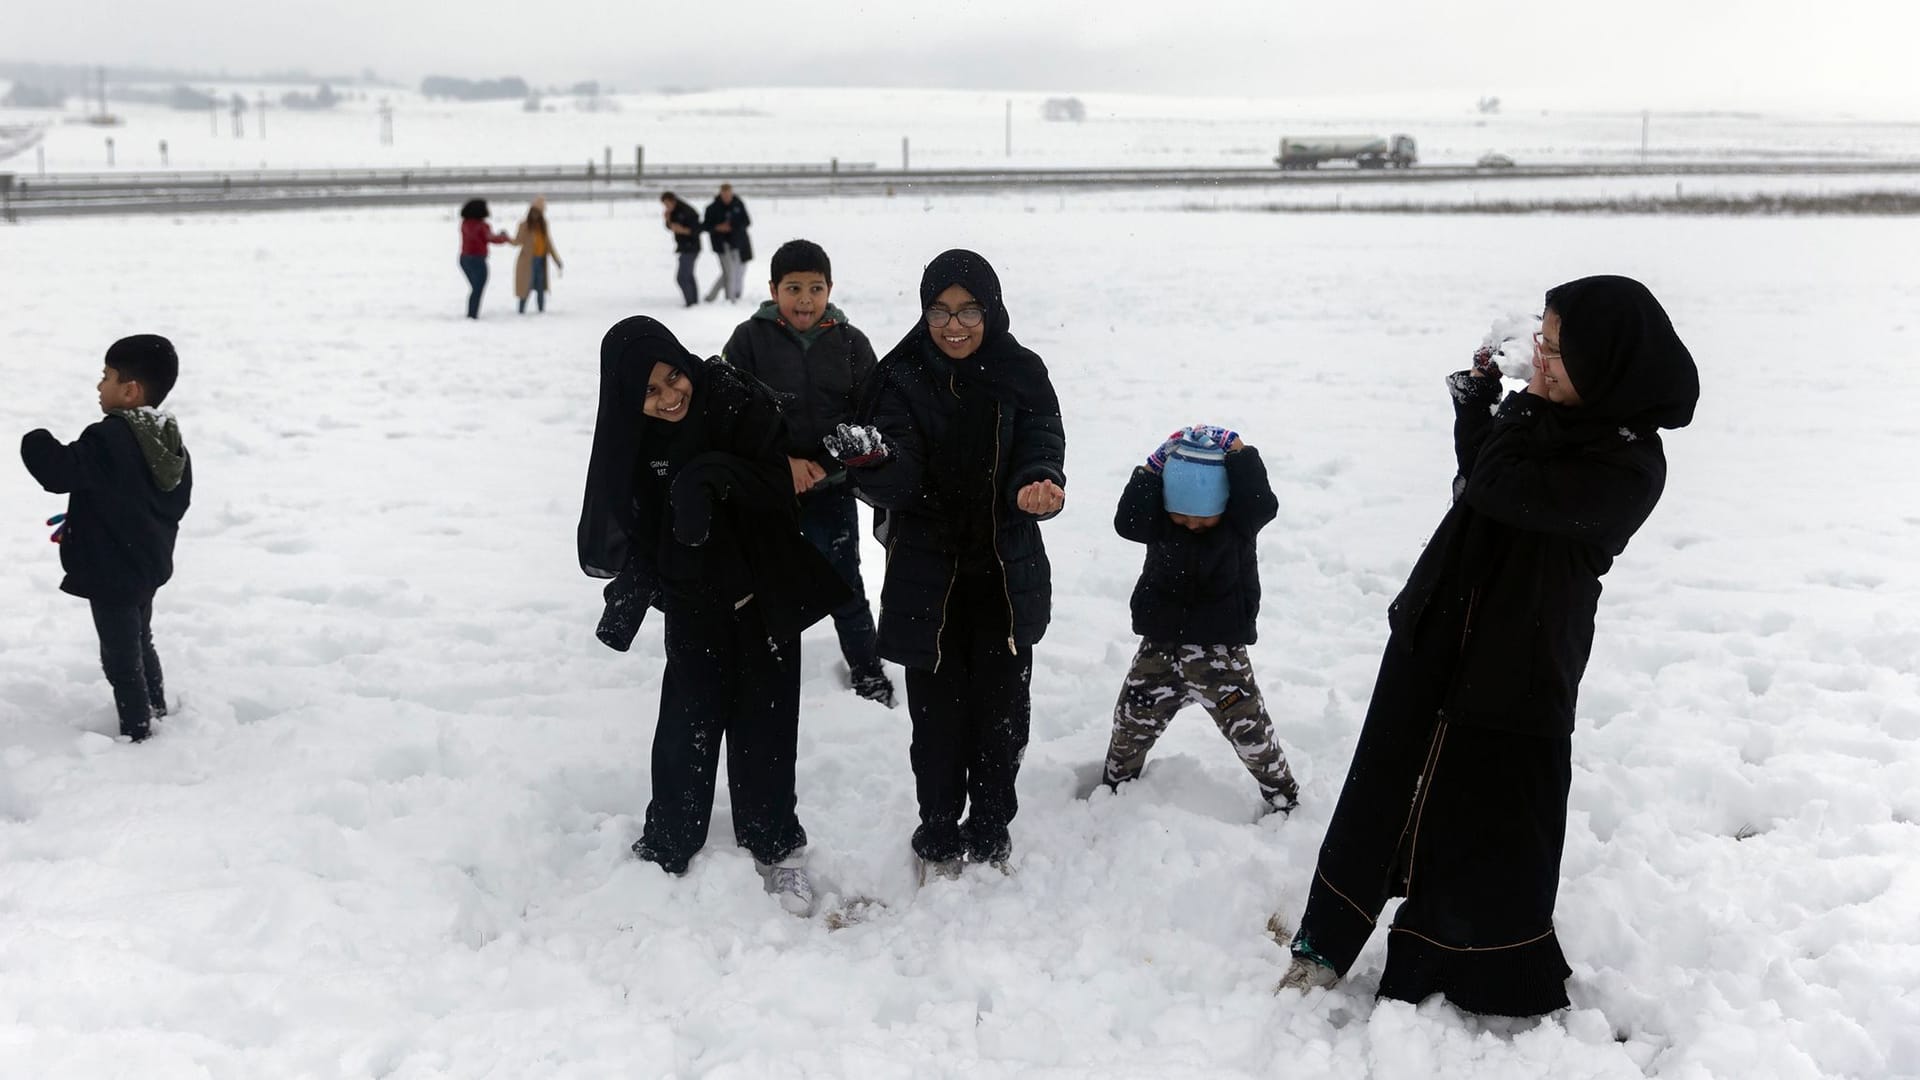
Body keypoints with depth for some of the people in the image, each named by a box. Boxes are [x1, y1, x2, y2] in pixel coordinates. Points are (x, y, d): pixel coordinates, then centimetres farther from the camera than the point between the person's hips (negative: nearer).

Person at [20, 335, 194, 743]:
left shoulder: (108, 439, -25)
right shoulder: (169, 440, 2)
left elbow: (60, 472, -28)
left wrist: (35, 442, -7)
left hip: (112, 574, -9)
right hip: (148, 565, 9)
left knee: (120, 657, 5)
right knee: (141, 644, 26)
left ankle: (137, 733, 14)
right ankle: (157, 712, 39)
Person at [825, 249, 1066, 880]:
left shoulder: (1022, 375, -4)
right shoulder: (902, 378, -8)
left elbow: (1042, 452, -8)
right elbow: (896, 482, -17)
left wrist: (1038, 488, -32)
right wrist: (870, 461, -41)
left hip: (1008, 573, 1)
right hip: (928, 574, -1)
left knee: (1002, 709, 10)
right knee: (938, 711, 6)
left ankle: (990, 833, 31)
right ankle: (939, 838, 27)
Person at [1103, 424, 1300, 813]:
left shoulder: (1241, 521, -11)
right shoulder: (1159, 520, -7)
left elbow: (1263, 503, -32)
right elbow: (1126, 522, -26)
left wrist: (1238, 452, -30)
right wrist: (1153, 468, -29)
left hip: (1221, 653, -2)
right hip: (1161, 649, 2)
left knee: (1252, 732, 1)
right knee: (1130, 726, 14)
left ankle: (1285, 799, 22)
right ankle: (1114, 785, 39)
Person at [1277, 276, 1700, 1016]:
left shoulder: (1627, 466, -23)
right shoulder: (1557, 416, 1)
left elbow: (1499, 487, -30)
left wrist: (1526, 405, -16)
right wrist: (1481, 394, 4)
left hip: (1518, 668, -8)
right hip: (1437, 636, 8)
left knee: (1492, 828, 5)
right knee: (1382, 793, 16)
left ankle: (1507, 980, 30)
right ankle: (1326, 942, 33)